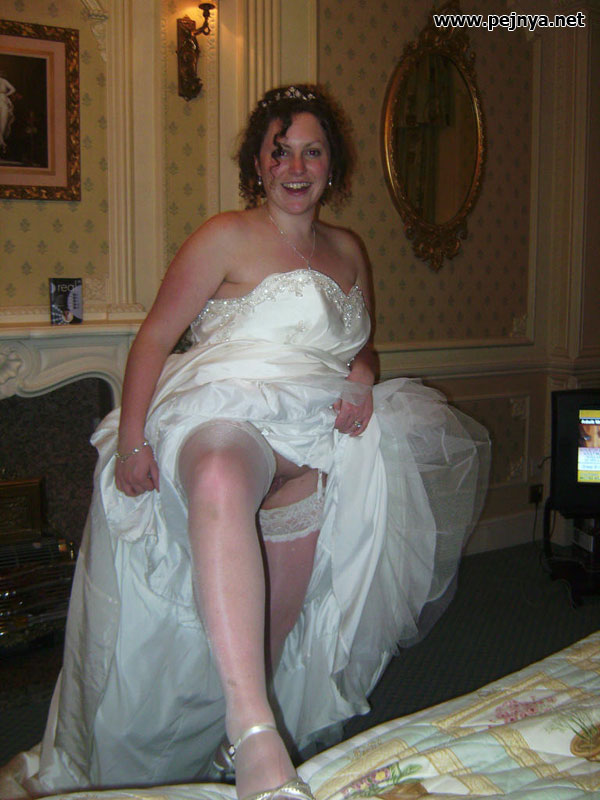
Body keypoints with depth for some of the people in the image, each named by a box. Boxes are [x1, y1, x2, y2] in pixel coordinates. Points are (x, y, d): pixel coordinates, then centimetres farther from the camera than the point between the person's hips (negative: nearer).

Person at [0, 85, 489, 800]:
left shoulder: (348, 251, 20)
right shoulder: (226, 238, 3)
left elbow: (361, 347, 29)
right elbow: (155, 335, -1)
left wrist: (362, 381, 5)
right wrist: (132, 438, -11)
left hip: (310, 432, 7)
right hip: (223, 415, -6)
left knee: (282, 618, -6)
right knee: (220, 481, -43)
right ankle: (254, 737, -55)